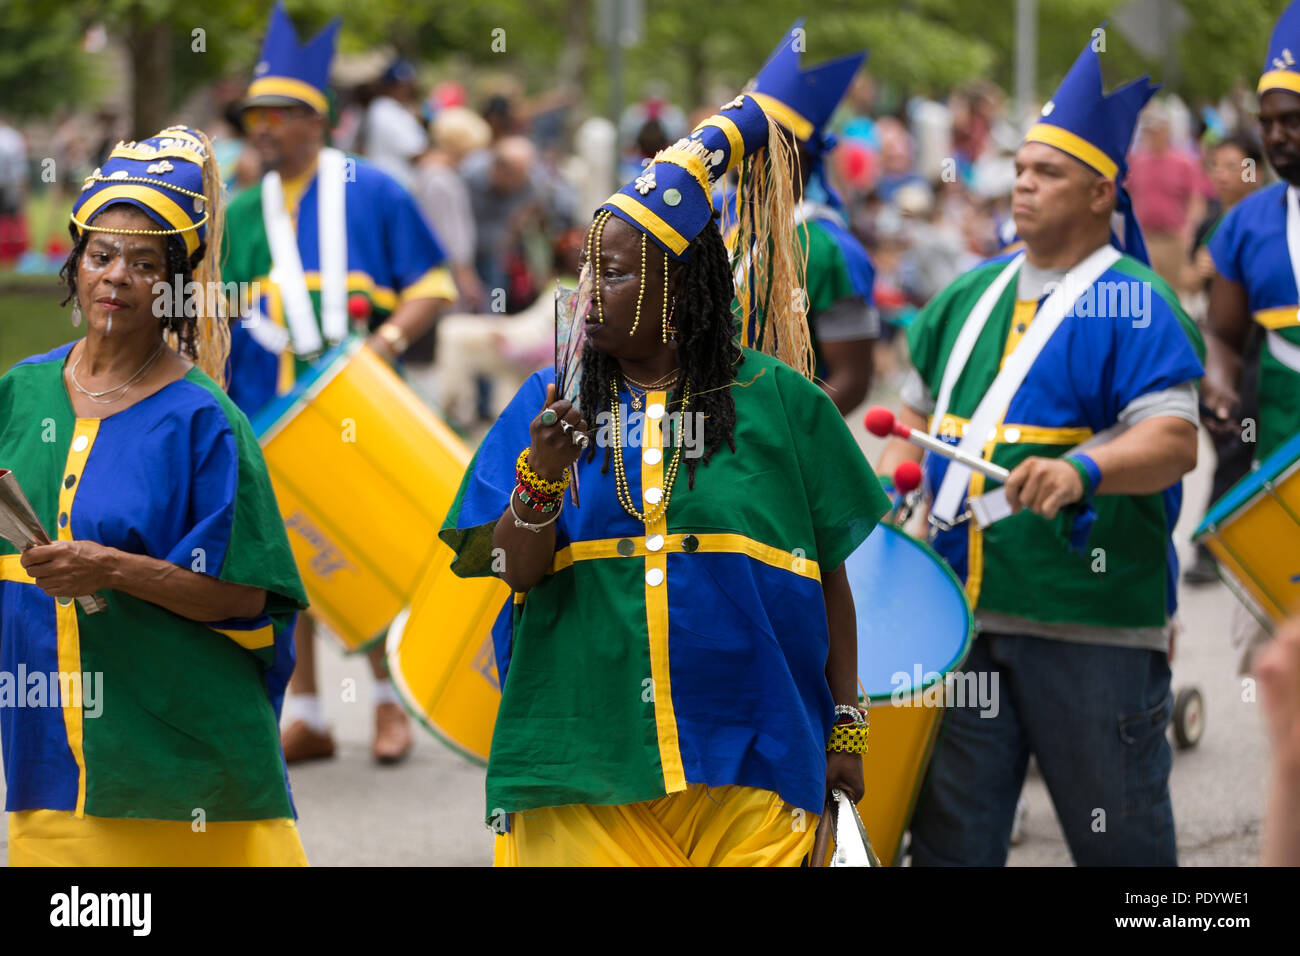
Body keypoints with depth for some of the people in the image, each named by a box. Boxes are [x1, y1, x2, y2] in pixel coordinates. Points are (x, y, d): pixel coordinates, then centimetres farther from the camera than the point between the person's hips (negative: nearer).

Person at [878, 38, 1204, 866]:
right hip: (966, 608, 6)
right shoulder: (973, 294, 14)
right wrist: (900, 471, 8)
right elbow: (923, 407, 28)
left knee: (1120, 838, 4)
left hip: (1092, 619, -6)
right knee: (951, 832, 6)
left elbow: (1174, 442, -19)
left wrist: (1081, 471, -36)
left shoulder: (1134, 305, -7)